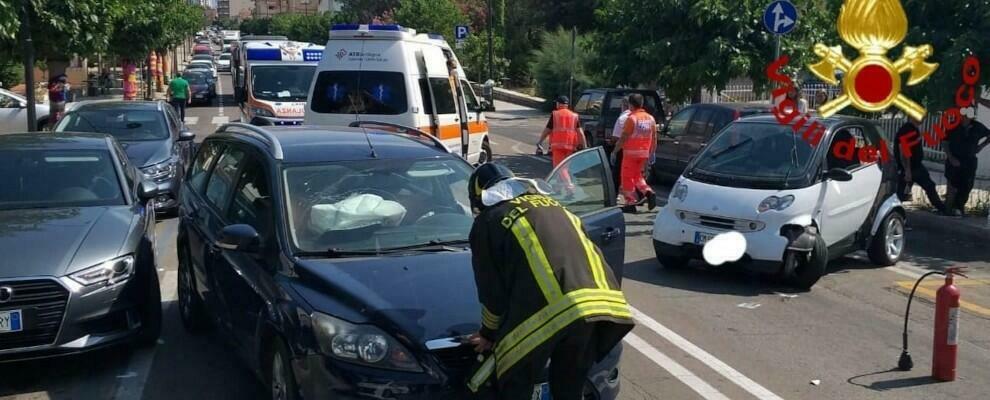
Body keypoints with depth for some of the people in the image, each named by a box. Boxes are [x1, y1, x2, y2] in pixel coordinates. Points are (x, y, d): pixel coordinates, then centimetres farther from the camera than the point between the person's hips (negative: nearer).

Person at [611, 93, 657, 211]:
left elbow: (623, 138, -16)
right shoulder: (651, 118, 6)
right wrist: (652, 153, 20)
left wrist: (614, 152, -9)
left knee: (627, 177, 4)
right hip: (644, 153, 6)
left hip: (631, 152, -6)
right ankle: (648, 192, 0)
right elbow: (654, 138, 10)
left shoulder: (632, 118, -14)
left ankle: (631, 203, 5)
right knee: (637, 175, 21)